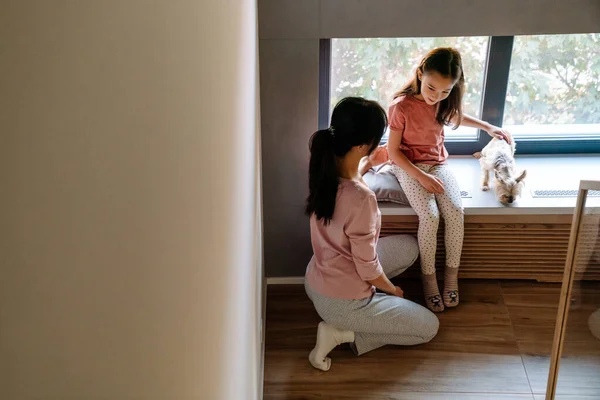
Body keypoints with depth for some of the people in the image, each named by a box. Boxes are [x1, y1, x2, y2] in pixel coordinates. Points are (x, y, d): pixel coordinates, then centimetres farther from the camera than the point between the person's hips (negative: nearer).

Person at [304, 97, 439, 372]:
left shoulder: (325, 170, -12)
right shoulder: (361, 199, -35)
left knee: (410, 247, 21)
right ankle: (344, 333, 3)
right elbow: (368, 269, -22)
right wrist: (392, 289, -2)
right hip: (342, 302, -7)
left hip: (316, 282, 8)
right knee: (429, 327, 12)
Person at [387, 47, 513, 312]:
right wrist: (421, 177, -21)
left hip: (438, 163, 4)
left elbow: (455, 116, 22)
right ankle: (428, 278, -8)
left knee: (455, 212, -20)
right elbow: (393, 152, -14)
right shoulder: (401, 107, -20)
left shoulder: (444, 102, -4)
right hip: (409, 166, -4)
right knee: (430, 216, -26)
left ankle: (451, 274, -5)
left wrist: (488, 127, 14)